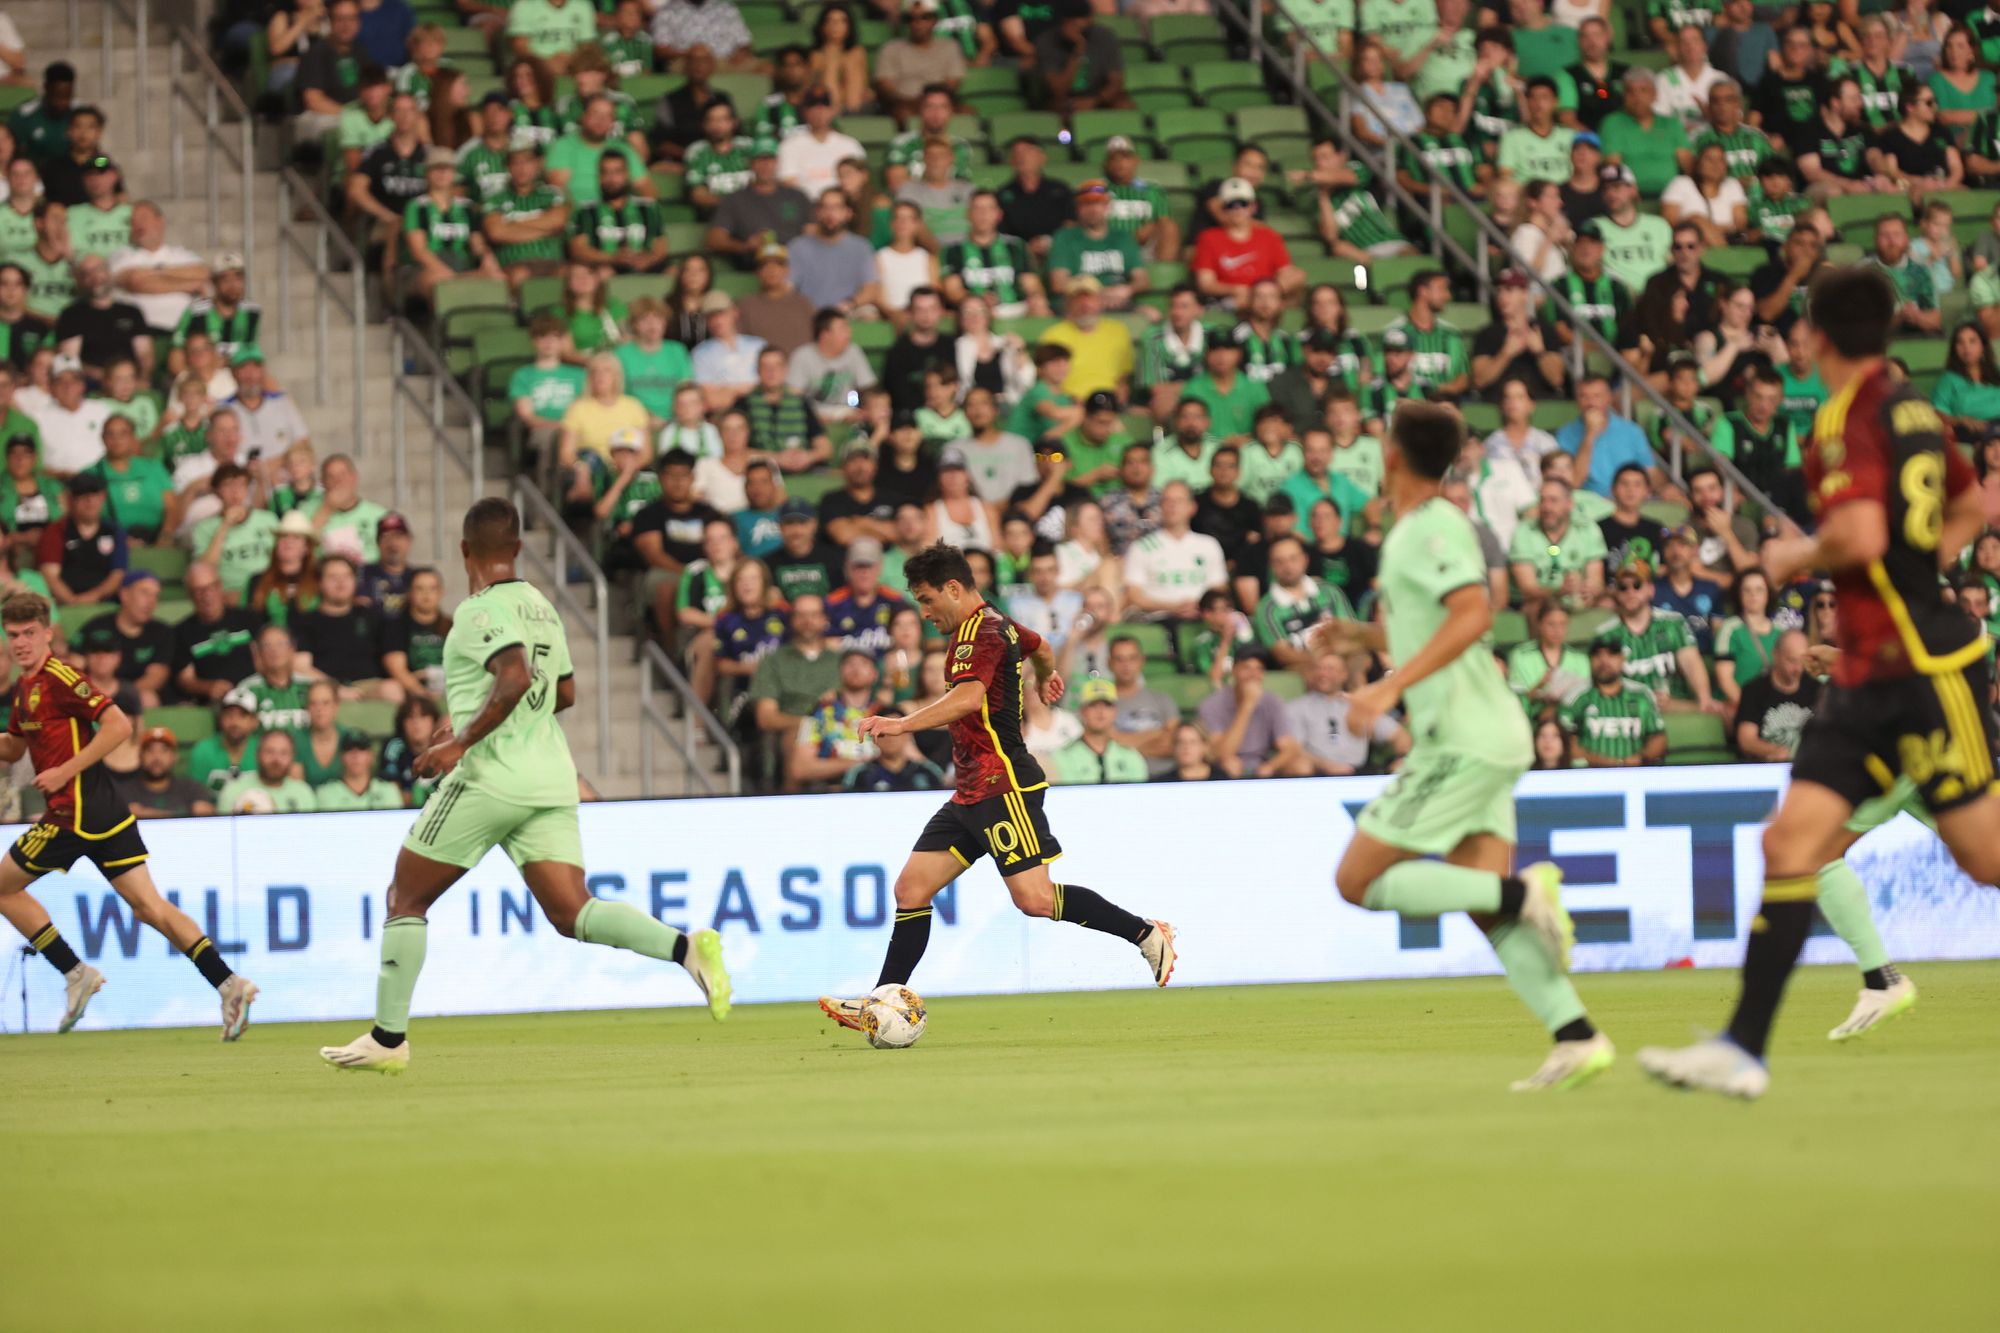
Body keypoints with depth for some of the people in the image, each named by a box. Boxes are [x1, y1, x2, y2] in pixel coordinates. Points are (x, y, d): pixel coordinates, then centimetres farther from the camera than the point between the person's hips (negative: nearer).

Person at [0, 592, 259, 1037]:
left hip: (78, 812, -9)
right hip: (105, 812, 9)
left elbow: (118, 725, -18)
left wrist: (66, 771, -18)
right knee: (148, 905, 2)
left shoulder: (59, 679, -11)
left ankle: (75, 973, 6)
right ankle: (228, 983, -8)